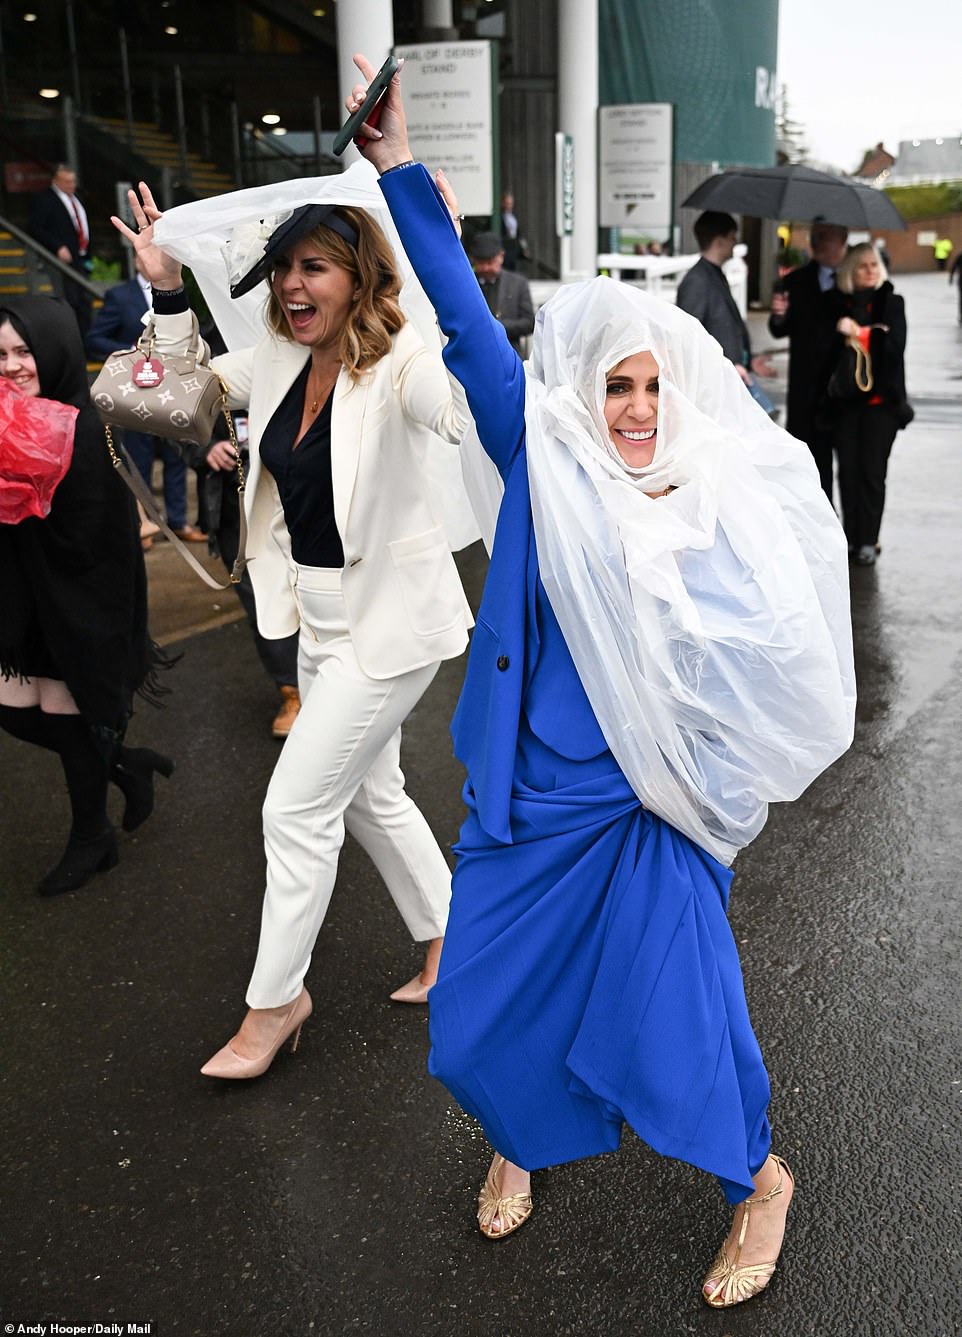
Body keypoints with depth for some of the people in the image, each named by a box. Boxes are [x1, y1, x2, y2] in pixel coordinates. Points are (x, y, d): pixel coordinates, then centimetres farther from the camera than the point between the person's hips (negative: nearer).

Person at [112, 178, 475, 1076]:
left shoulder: (398, 363, -21)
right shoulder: (280, 359, 2)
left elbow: (482, 414, -40)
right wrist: (167, 290, 5)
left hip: (390, 620, -9)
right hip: (323, 616, 9)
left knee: (297, 808, -1)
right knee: (369, 794, 20)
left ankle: (274, 1002, 21)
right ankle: (449, 942, 41)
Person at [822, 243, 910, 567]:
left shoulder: (891, 302, 2)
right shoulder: (839, 303, 4)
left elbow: (895, 346, -9)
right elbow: (831, 348, 7)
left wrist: (860, 333, -17)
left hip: (880, 399, -2)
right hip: (845, 398, 2)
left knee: (872, 471, -3)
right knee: (848, 470, 3)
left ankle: (868, 541, 3)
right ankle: (850, 537, 13)